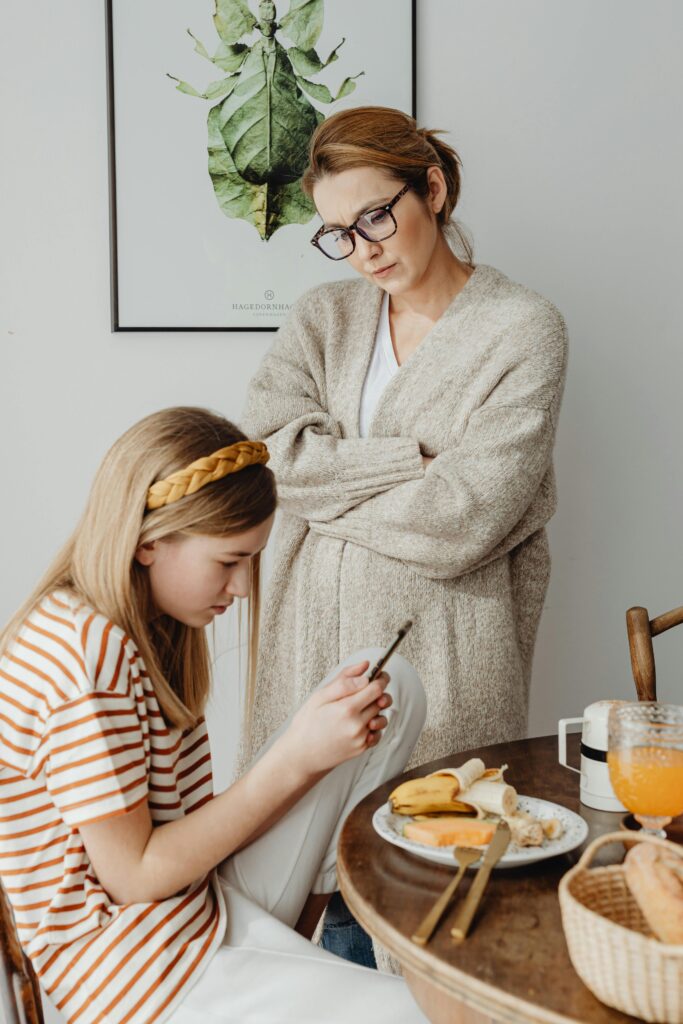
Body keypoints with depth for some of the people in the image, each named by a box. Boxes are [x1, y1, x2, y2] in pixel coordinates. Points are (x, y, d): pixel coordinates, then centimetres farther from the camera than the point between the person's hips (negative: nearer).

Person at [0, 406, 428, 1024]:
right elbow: (135, 875, -19)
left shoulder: (150, 626, 8)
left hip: (208, 898, 9)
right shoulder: (86, 652, -22)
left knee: (395, 684, 6)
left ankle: (301, 948, 6)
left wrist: (333, 727, -4)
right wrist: (296, 758, -20)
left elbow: (197, 818, 7)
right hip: (133, 963, -9)